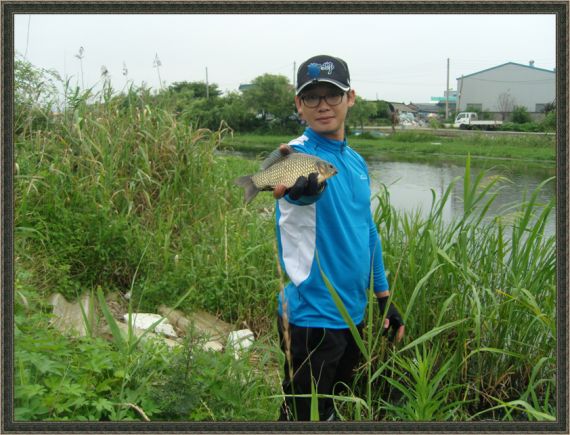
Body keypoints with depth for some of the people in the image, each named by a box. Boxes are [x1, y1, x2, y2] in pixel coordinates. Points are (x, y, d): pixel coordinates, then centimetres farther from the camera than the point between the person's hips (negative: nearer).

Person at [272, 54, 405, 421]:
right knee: (305, 415, 7)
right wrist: (297, 189, -65)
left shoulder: (357, 161, 7)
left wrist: (385, 297, 16)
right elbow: (302, 188, -41)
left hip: (353, 311, 7)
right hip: (312, 316, -7)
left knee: (333, 408, 23)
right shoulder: (300, 153, -16)